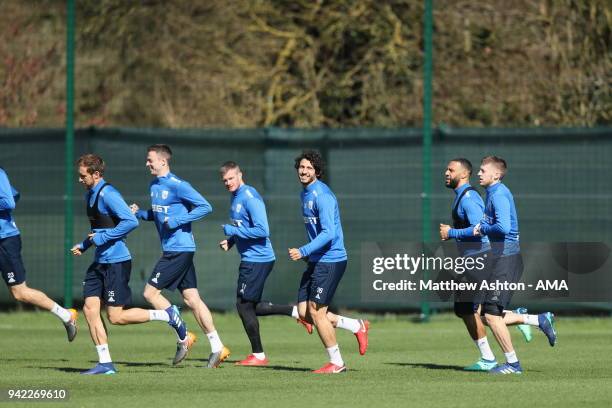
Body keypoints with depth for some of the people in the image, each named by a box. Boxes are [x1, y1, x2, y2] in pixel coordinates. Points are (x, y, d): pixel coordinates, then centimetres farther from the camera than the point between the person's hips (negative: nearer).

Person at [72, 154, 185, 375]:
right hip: (100, 262, 9)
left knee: (116, 317, -8)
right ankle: (105, 363, 3)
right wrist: (83, 246, 15)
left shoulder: (108, 194, -16)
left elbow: (131, 222, -24)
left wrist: (102, 238, -20)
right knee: (90, 308, 0)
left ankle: (166, 316, 6)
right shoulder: (90, 195, 14)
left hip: (116, 262, -9)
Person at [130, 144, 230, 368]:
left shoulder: (177, 186, -14)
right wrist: (140, 213, 8)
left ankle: (183, 337, 1)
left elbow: (205, 207, -16)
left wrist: (177, 221, -20)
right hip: (172, 249, 9)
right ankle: (217, 347, 6)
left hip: (179, 248, -9)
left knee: (150, 292, -7)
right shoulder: (154, 185, 14)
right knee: (191, 298, 7)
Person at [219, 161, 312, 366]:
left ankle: (258, 355, 7)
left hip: (257, 260, -10)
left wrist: (233, 231, -18)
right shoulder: (235, 197, 13)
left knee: (244, 305, -2)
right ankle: (297, 311, 19)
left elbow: (262, 230, -24)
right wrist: (230, 241, 9)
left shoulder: (250, 197, -17)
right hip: (251, 259, 10)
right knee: (253, 307, 14)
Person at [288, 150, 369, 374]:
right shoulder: (306, 194, 14)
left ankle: (336, 362, 5)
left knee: (316, 312, -7)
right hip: (316, 261, 10)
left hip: (330, 261, -10)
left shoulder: (321, 195, -17)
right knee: (303, 312, 6)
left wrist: (304, 251, -27)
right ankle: (357, 327, 19)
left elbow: (328, 233, -24)